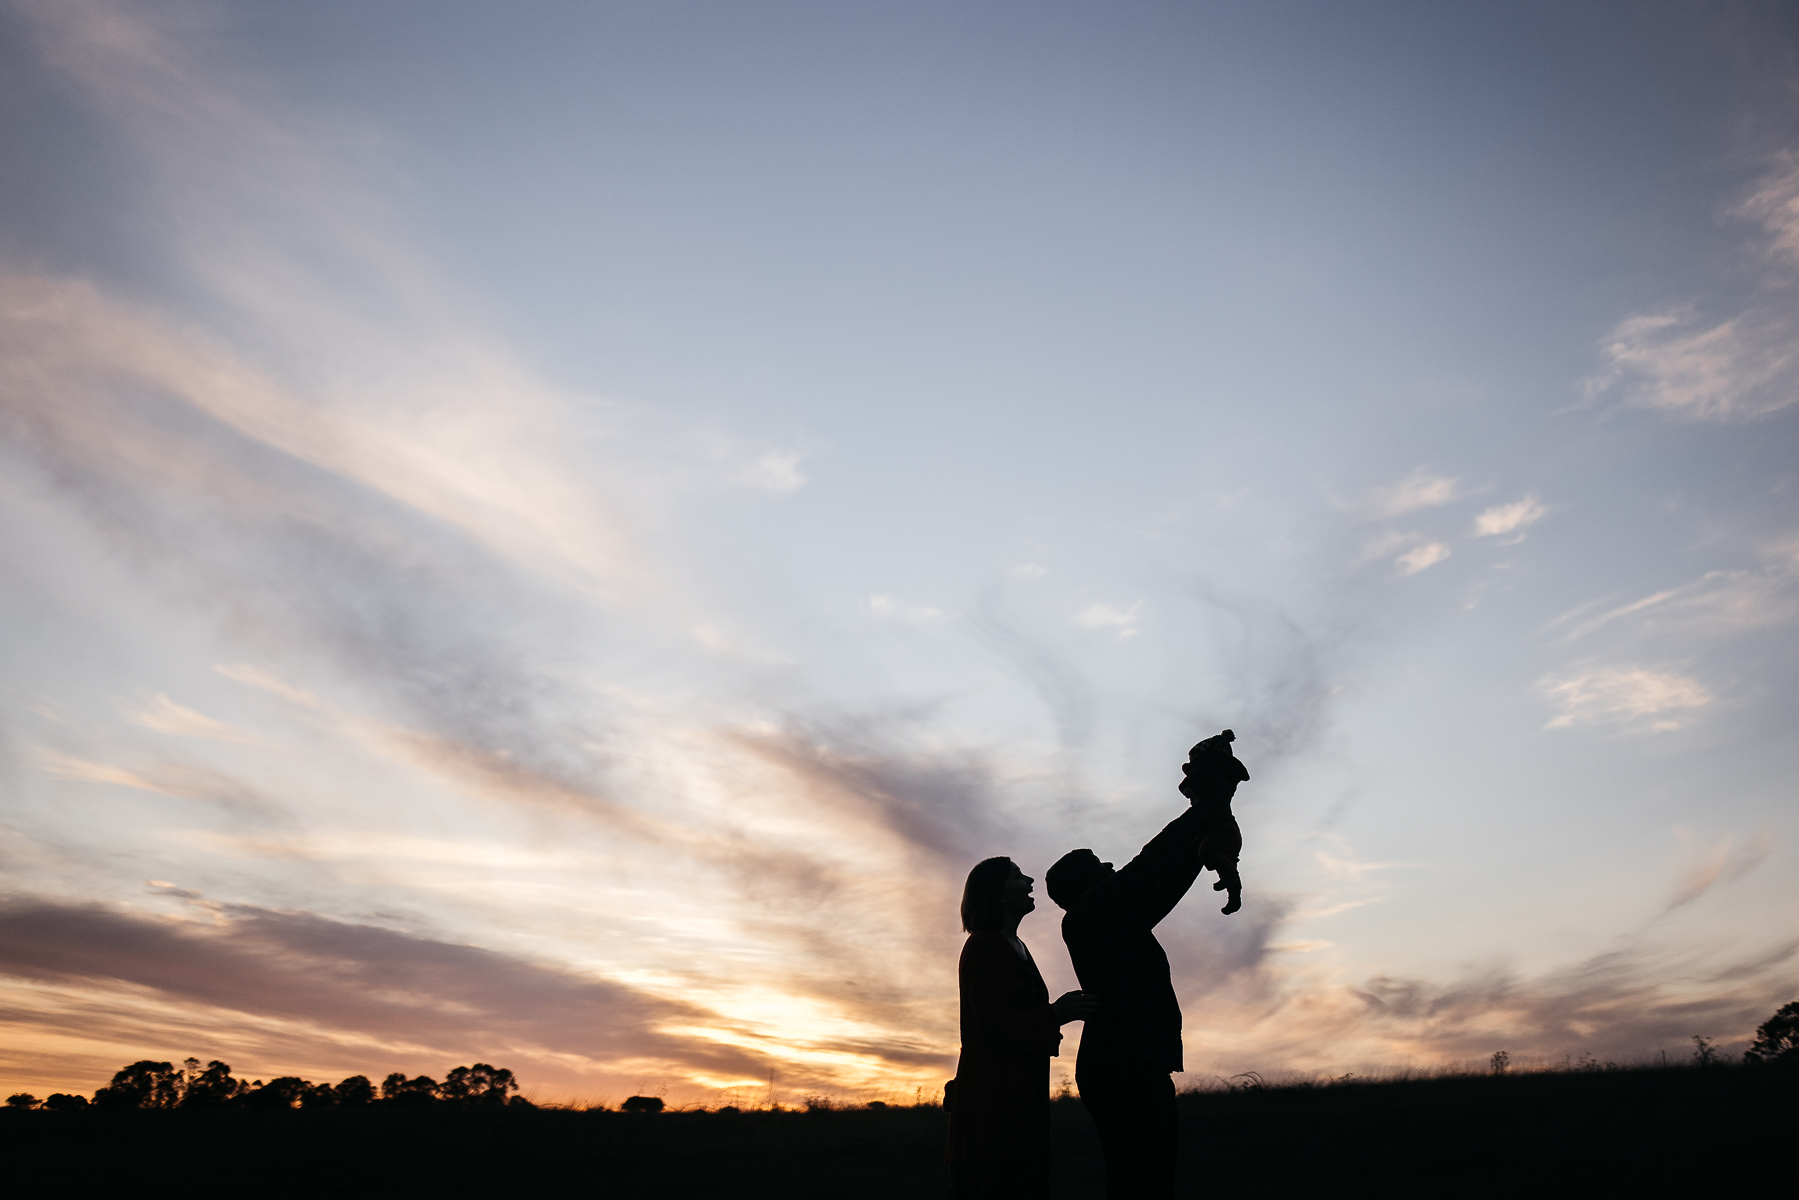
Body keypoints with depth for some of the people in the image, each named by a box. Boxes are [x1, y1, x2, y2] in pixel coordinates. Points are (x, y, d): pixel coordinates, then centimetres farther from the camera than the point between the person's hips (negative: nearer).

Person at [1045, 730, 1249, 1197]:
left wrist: (1206, 822, 25)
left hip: (1143, 1073, 10)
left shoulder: (1120, 922, 24)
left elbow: (1169, 880, 27)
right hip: (1122, 1071, -10)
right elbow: (1149, 867, -9)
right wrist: (1202, 810, -1)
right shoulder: (1086, 915, -3)